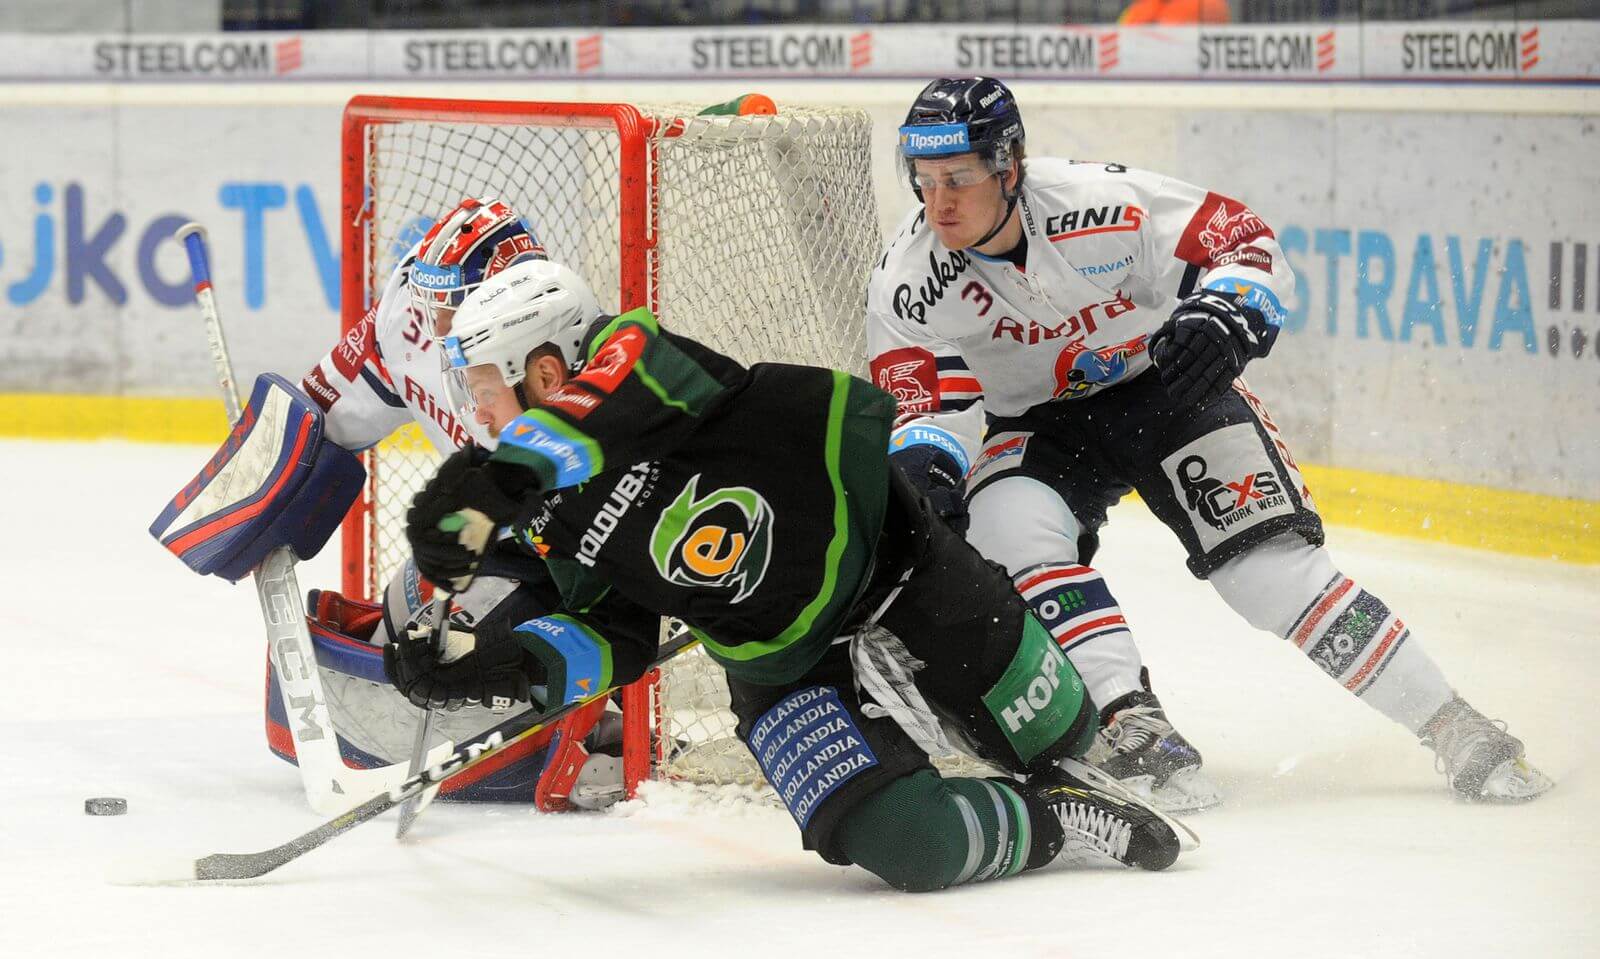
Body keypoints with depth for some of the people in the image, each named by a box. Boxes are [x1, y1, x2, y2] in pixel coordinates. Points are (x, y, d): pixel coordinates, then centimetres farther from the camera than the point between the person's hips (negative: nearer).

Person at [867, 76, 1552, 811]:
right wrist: (921, 462, -38)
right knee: (1012, 525, -30)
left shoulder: (1101, 204, -27)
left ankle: (1451, 727, -6)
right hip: (1034, 427, 2)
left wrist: (1224, 316, -37)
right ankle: (1130, 725, -28)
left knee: (1267, 561, -15)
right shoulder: (909, 279, -20)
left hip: (1166, 385, -2)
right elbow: (925, 401, -16)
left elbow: (1249, 244, -17)